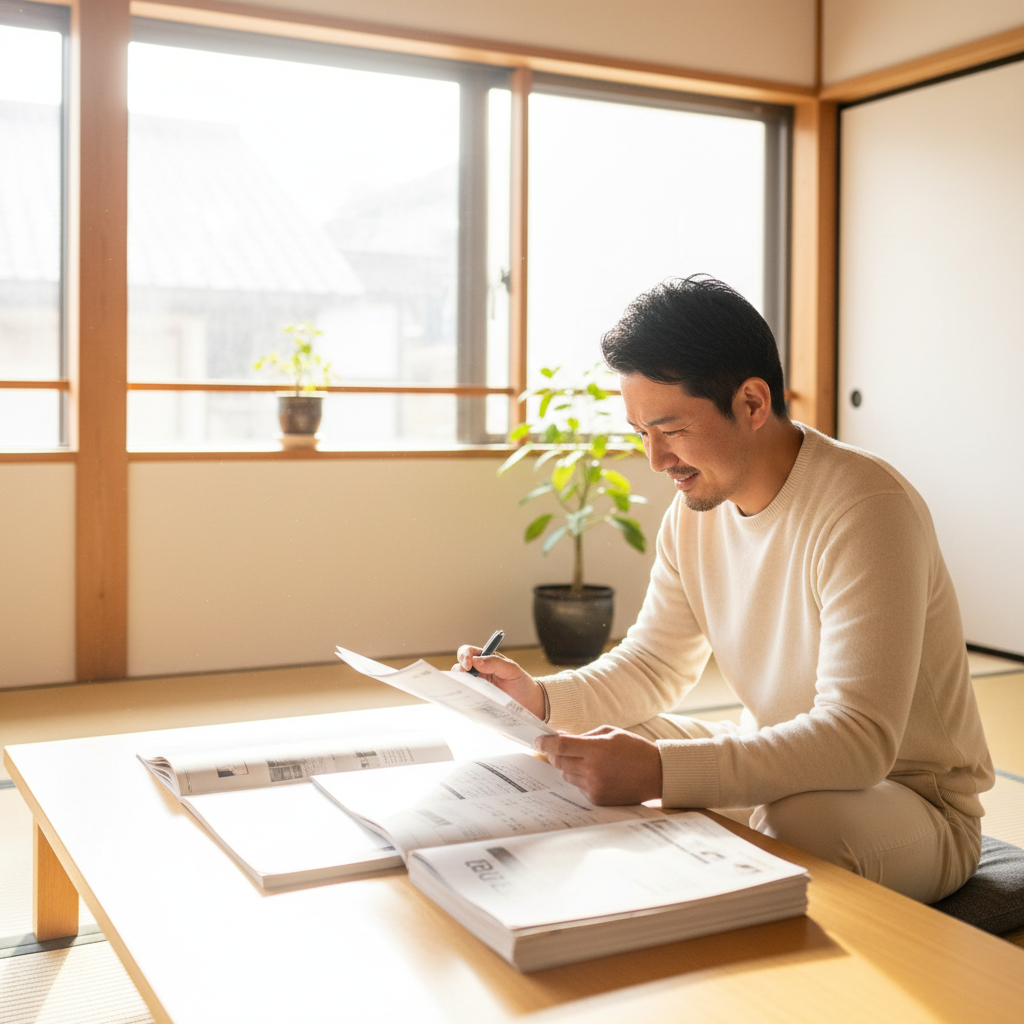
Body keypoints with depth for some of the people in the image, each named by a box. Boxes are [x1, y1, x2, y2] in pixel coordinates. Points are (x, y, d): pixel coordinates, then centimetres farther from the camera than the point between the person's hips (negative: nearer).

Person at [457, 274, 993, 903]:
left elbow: (859, 737, -35)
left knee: (798, 823, -38)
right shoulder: (696, 508, -1)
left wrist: (659, 771, -44)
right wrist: (543, 699, -12)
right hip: (781, 765, 7)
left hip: (912, 799, -7)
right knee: (595, 752, -3)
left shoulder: (867, 509, -27)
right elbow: (654, 667, 8)